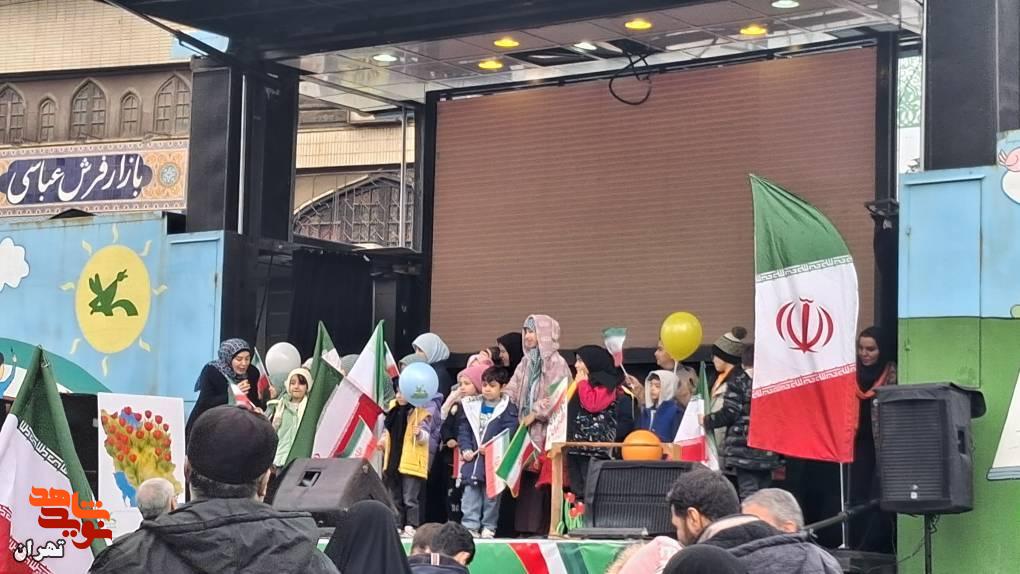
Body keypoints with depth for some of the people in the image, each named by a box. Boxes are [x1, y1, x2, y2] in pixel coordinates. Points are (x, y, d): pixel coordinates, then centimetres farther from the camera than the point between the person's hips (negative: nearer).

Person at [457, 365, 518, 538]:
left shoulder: (508, 408, -2)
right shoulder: (471, 405, 10)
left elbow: (508, 434, -10)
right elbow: (464, 430, 10)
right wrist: (465, 449, -5)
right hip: (472, 458, 3)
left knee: (491, 495, 4)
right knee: (470, 494, 0)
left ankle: (488, 527, 12)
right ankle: (470, 526, 2)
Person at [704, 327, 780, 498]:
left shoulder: (736, 380, -9)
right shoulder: (751, 377, 18)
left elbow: (730, 413, -13)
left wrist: (706, 420, 1)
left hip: (745, 446, -9)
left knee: (748, 492, -10)